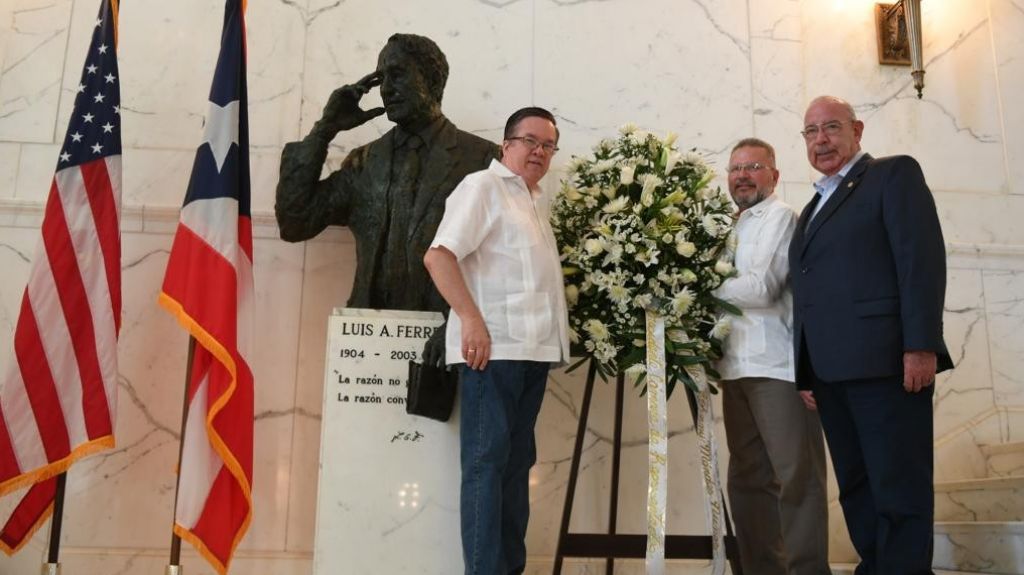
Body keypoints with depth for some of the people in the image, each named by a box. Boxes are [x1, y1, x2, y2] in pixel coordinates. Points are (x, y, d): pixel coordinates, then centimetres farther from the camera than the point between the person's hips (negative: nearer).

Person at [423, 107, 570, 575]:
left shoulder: (534, 200, 21)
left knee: (517, 460, 12)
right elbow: (438, 256, -14)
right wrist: (471, 319, -24)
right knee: (487, 460, -7)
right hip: (494, 346, -9)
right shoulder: (483, 186, -3)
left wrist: (555, 339, 17)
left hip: (534, 348, 9)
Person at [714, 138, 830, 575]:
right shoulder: (735, 226, 21)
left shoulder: (780, 216, -1)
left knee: (795, 477, -5)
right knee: (748, 479, 9)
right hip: (738, 367, 8)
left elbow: (761, 289, -12)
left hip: (778, 365, -8)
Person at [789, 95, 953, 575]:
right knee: (855, 487, 11)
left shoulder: (895, 174, 4)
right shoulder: (813, 209, 25)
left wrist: (921, 345, -18)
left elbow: (921, 258, -9)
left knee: (898, 487, -5)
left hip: (885, 360, -7)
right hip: (831, 370, 8)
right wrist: (807, 372, 14)